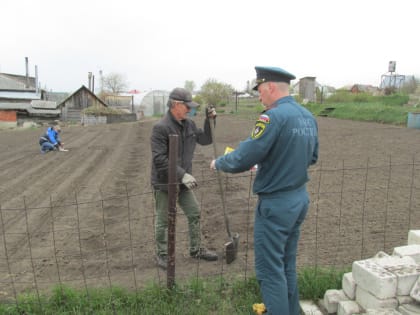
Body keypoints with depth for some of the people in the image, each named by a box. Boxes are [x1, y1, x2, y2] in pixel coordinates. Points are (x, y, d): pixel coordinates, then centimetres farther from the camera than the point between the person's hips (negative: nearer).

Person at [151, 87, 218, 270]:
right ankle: (162, 255, 28)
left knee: (194, 214, 13)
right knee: (163, 220, 8)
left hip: (183, 181, 7)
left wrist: (210, 121, -2)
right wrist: (183, 175, -30)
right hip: (164, 183, -7)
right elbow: (159, 159, -25)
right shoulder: (160, 128, -20)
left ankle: (196, 249, 31)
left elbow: (205, 140, 13)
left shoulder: (189, 124, 3)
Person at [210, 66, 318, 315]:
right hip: (300, 200, 9)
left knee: (270, 270, 6)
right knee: (287, 265, 22)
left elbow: (243, 159, -21)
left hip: (276, 204, -9)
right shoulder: (309, 117, 6)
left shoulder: (274, 116, -20)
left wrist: (218, 163, 0)